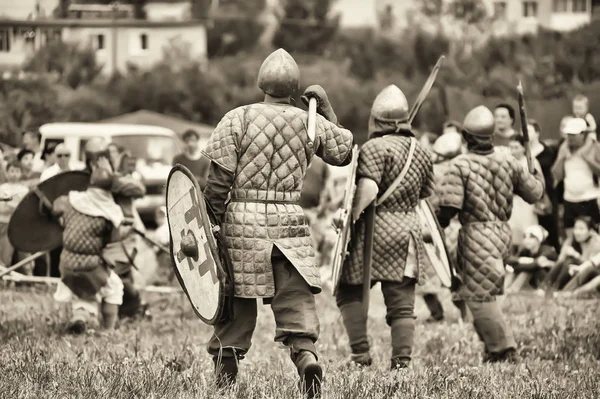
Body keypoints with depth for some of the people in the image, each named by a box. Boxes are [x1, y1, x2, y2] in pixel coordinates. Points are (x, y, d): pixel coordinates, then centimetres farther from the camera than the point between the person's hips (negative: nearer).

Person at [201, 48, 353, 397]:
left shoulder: (237, 119, -3)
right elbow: (345, 152, 23)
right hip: (291, 223, 1)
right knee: (297, 299, 2)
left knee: (237, 303, 8)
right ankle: (307, 356, -23)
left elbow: (218, 181, -5)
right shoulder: (312, 124, 4)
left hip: (243, 219, -1)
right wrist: (327, 107, 25)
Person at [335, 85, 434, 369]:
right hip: (410, 229, 6)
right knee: (402, 303, 7)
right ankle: (402, 362, 2)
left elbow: (368, 188, -24)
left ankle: (361, 354, 0)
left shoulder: (375, 148, -11)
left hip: (375, 230, -6)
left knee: (350, 291, 8)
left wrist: (351, 217, -15)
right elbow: (426, 193, 18)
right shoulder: (420, 151, 11)